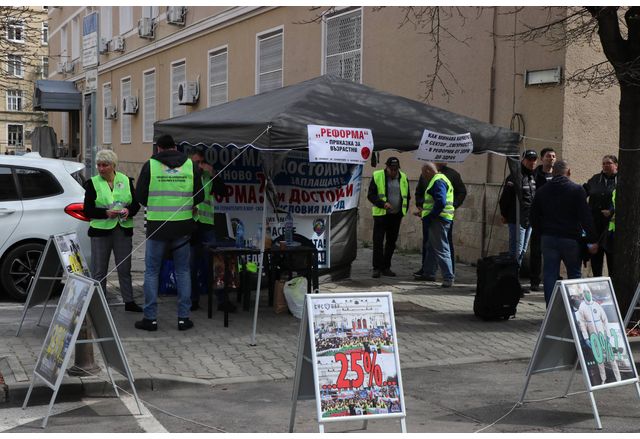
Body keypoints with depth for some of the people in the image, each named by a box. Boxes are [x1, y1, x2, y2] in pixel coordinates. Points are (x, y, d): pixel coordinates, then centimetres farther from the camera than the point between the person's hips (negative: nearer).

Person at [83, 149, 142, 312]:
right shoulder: (92, 183, 1)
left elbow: (136, 204, 8)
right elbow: (87, 209, -5)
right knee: (99, 270, 2)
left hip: (123, 230, 2)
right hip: (100, 230, -2)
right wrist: (106, 213, -20)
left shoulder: (126, 181, 7)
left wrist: (129, 211, -14)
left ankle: (129, 301, 18)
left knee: (124, 268, 9)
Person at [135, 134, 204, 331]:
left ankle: (150, 318, 9)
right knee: (183, 271, 11)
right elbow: (199, 197, 7)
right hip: (182, 227, 2)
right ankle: (184, 318, 12)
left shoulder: (150, 165, -3)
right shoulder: (191, 166, 3)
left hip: (157, 226, -2)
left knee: (152, 271, 8)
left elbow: (140, 196, 1)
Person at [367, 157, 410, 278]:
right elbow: (370, 195, -5)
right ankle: (377, 268, 0)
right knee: (378, 241, -6)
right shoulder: (377, 177, -4)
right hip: (381, 214, -4)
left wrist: (403, 212, 7)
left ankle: (386, 267, 17)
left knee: (392, 242, 8)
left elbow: (407, 196, 18)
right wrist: (383, 204, -20)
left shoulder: (403, 178, 8)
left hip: (396, 216, 4)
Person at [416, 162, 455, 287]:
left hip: (438, 219, -11)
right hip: (437, 219, 11)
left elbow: (441, 202, -26)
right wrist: (424, 210, 21)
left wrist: (429, 217, -22)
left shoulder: (438, 182, -16)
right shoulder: (439, 180, 18)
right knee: (431, 247, 20)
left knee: (441, 249, -10)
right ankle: (428, 273, 30)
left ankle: (448, 278, -11)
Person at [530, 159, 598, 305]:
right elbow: (585, 217, -9)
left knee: (550, 276, 5)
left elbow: (534, 217, 11)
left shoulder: (542, 190, 7)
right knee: (574, 274, 10)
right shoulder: (576, 190, -5)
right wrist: (592, 240, -5)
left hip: (548, 238, 3)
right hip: (571, 238, -3)